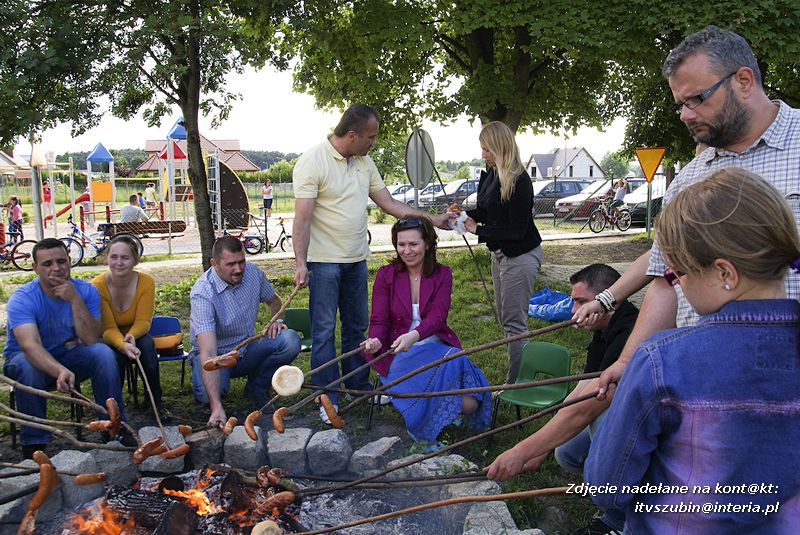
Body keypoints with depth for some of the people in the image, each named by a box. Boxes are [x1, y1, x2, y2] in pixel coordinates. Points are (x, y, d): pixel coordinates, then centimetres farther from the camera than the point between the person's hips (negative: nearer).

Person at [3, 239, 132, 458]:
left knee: (103, 352, -26)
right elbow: (30, 346, -38)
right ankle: (33, 445, -22)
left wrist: (75, 300, -31)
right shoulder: (22, 298, -22)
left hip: (68, 355, 2)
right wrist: (59, 371, -57)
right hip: (33, 359, -2)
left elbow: (91, 340, -23)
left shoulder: (86, 291, -12)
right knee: (28, 367, -36)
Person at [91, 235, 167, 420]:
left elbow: (143, 321, -15)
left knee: (147, 343, -31)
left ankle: (157, 403, -19)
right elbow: (108, 328, -25)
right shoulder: (97, 286, -23)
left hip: (135, 336, 2)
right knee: (116, 354, -34)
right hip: (108, 340, -2)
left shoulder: (146, 282, -17)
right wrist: (123, 345, -46)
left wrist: (131, 336, -39)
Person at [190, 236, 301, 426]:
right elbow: (208, 352, -37)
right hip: (217, 355, -4)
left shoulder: (253, 273, -9)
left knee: (290, 340, -22)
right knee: (209, 394, -36)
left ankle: (256, 387, 1)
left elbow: (274, 300, 17)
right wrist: (217, 407, -46)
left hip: (247, 351, 5)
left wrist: (277, 320, -8)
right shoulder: (202, 293, -27)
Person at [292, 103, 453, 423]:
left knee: (357, 327, 15)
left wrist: (431, 219, 7)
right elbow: (302, 218, -17)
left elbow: (389, 204, 12)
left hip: (356, 260, 7)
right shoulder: (312, 161, -14)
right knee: (324, 331, 0)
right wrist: (300, 263, -23)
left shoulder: (365, 163, 8)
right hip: (324, 261, -7)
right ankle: (327, 399, 11)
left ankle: (359, 387, 29)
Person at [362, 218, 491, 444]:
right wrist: (375, 341, -26)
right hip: (399, 353, -2)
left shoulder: (442, 274, 3)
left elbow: (438, 316, -13)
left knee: (469, 404, -22)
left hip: (437, 346, 2)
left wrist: (414, 335, -34)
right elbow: (378, 321, -2)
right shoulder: (386, 275, 3)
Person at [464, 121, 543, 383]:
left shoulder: (519, 181, -22)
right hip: (500, 252, 10)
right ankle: (520, 375, 26)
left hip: (520, 255, -10)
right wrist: (464, 214, -4)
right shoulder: (490, 174, 3)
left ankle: (516, 384, 4)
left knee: (514, 322, -5)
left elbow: (517, 230, -22)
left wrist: (478, 230, -21)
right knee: (504, 316, 15)